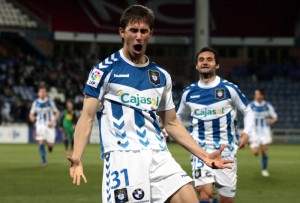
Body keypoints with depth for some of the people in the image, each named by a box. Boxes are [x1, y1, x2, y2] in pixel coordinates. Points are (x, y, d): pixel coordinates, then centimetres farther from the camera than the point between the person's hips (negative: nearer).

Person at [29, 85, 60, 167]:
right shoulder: (35, 103, 2)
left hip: (50, 125, -1)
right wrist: (32, 117, -15)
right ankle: (44, 161, -7)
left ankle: (50, 145, 35)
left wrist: (53, 121, -13)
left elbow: (57, 112, 3)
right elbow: (31, 114, 10)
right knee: (41, 143, -15)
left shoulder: (50, 102, -5)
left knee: (50, 144, -4)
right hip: (40, 125, 1)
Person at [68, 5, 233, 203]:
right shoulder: (104, 70, 2)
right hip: (122, 156, -5)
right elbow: (87, 117, -2)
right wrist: (76, 158, -16)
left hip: (158, 155, 5)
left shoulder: (162, 76, 17)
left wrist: (204, 155, 16)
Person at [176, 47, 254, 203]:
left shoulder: (229, 89, -3)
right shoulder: (189, 93, 4)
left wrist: (246, 132, -10)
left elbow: (247, 112, 8)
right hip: (201, 149, 0)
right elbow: (179, 117, 21)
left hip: (225, 150, 0)